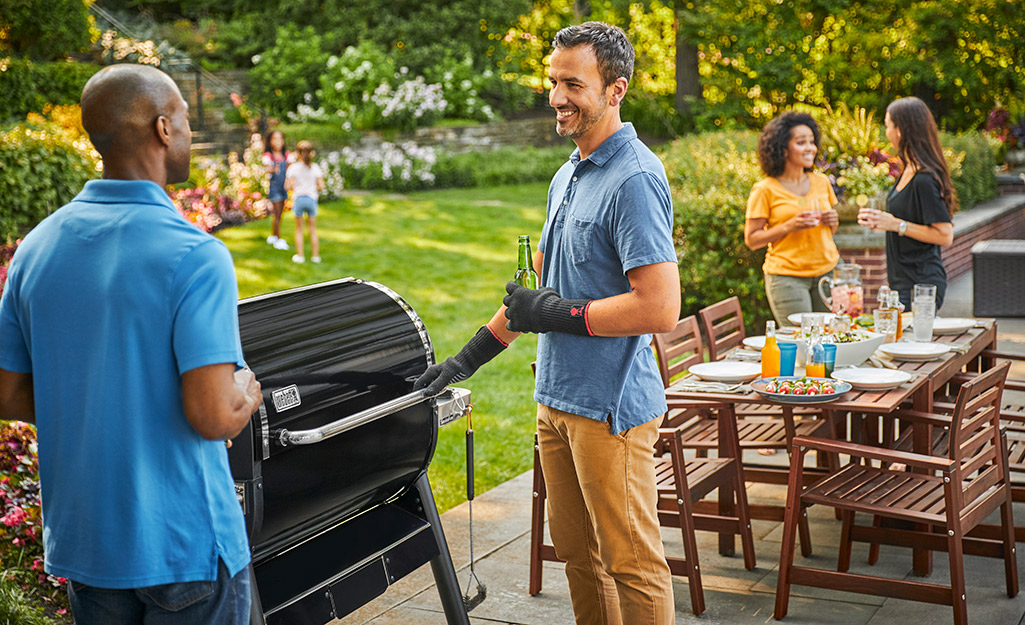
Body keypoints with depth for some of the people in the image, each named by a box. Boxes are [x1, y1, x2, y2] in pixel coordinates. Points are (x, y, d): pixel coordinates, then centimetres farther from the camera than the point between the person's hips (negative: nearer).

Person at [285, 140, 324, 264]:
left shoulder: (293, 168, -8)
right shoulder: (315, 167, -5)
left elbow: (287, 186, -10)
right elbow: (321, 186, -7)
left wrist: (294, 187, 10)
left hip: (298, 199, -1)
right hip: (311, 198, 1)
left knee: (299, 229, 12)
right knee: (312, 229, 13)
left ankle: (300, 256, 14)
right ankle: (315, 255, 16)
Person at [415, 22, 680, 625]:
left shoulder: (636, 179, -16)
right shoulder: (567, 176, 14)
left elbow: (661, 309, -24)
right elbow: (537, 283, 23)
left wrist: (557, 315, -15)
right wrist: (470, 357, 22)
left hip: (612, 407, -9)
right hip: (557, 397, 9)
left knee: (632, 564, 0)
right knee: (578, 552, 17)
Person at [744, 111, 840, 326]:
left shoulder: (822, 182, 11)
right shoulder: (765, 190, -5)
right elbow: (751, 239, -4)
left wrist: (833, 222, 0)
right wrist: (788, 227, -17)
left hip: (827, 270, 5)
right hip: (787, 276, -5)